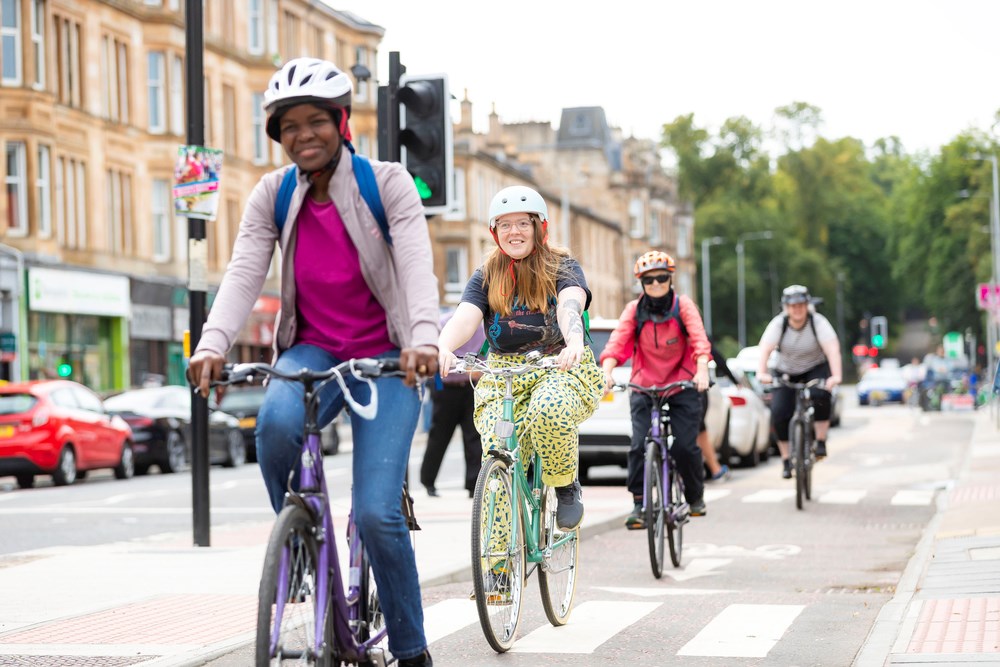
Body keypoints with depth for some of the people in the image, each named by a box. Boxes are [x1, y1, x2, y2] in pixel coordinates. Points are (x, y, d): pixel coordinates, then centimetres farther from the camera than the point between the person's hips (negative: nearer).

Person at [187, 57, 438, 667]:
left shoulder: (387, 184, -7)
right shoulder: (274, 195, 2)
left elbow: (417, 262, -20)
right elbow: (244, 273, -10)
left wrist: (425, 337, -39)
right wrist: (213, 344, -28)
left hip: (384, 357, -2)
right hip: (311, 351, 3)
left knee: (376, 512, -16)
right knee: (276, 421, -35)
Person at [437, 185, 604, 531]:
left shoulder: (563, 268, 2)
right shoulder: (486, 276, 8)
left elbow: (570, 306, -20)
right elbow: (466, 316, -10)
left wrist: (574, 343, -43)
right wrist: (442, 348, -34)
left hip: (562, 369, -2)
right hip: (502, 376, 2)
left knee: (550, 409, -37)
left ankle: (567, 486, -10)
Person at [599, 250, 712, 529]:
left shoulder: (683, 305, -5)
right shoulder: (634, 310, -1)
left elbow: (699, 338, -18)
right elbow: (617, 341, -14)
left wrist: (702, 370, -36)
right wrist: (606, 371, -33)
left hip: (682, 385, -1)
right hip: (644, 388, 1)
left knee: (685, 446, -9)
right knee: (639, 445, -14)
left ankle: (696, 497, 16)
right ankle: (638, 503, -3)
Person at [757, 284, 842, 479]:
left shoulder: (818, 322, -20)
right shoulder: (778, 324, -17)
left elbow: (832, 349, -33)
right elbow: (765, 349, -30)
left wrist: (836, 376, -49)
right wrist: (762, 373, -48)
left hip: (816, 369, -1)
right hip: (786, 373, 1)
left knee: (820, 396, -33)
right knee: (779, 412, -16)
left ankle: (821, 442, -18)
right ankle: (786, 459, -3)